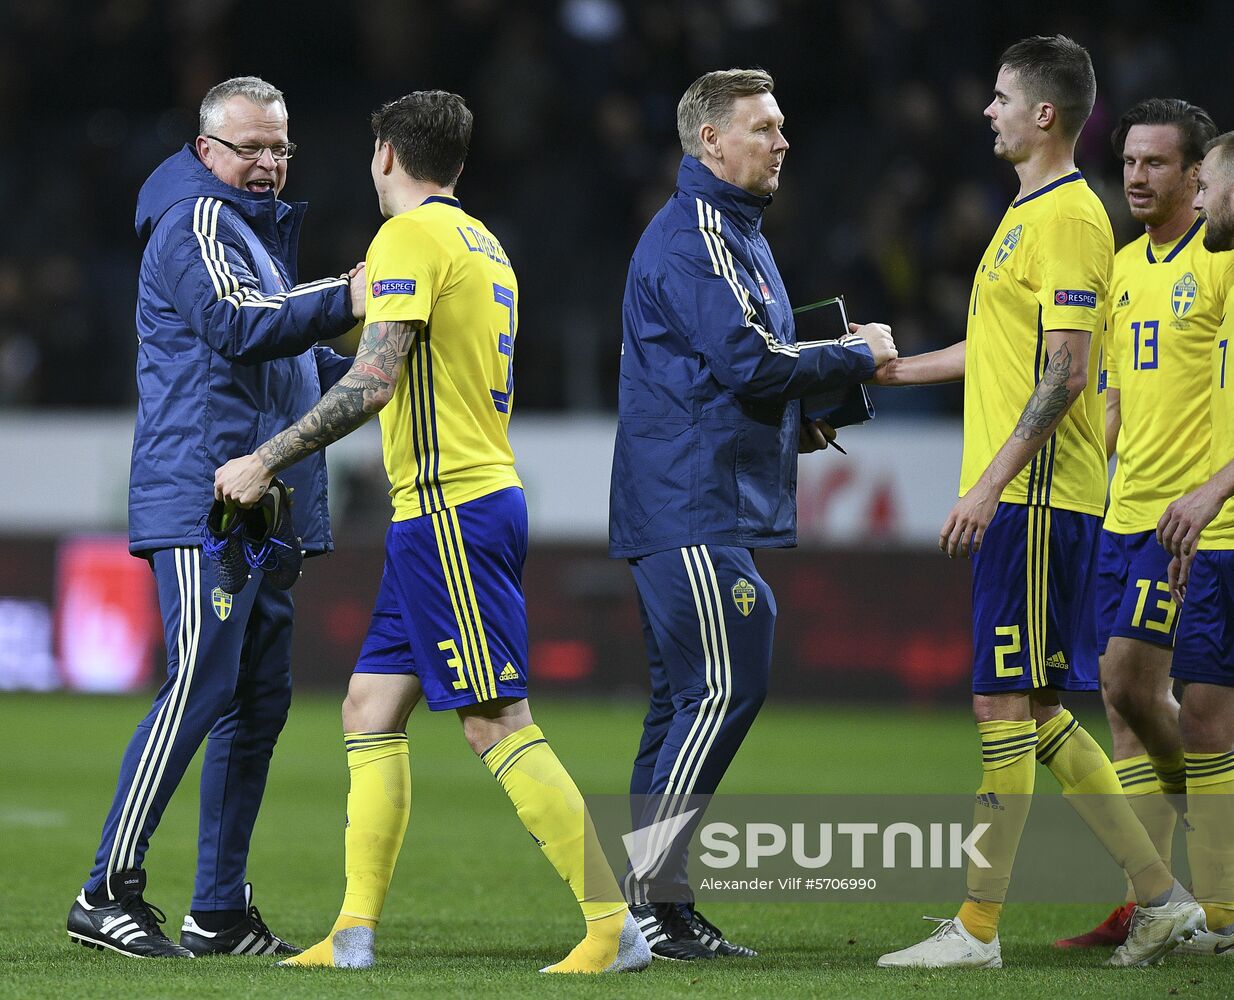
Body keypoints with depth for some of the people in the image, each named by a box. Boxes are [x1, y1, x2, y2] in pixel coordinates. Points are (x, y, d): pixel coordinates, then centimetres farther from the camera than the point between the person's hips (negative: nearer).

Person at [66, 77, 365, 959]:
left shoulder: (256, 227, 25)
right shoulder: (198, 220, -6)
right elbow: (237, 323, -23)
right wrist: (344, 301, -32)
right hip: (203, 498, -10)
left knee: (260, 700, 8)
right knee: (199, 688, -14)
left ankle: (221, 911, 11)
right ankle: (109, 894, -13)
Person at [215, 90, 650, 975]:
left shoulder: (409, 238, -11)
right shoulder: (484, 245, 17)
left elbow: (372, 384, -19)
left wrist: (268, 461, -13)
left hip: (449, 509, -10)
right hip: (482, 496, 10)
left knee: (498, 724, -11)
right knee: (370, 713, 9)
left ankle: (613, 927, -12)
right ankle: (355, 935, 9)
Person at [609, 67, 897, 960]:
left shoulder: (734, 233, 22)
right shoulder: (693, 236, -12)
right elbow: (750, 360, -21)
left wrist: (793, 420, 12)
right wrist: (857, 356, -8)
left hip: (706, 508, 11)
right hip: (693, 508, -11)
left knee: (688, 699, 10)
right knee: (724, 690, -13)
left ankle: (658, 905, 12)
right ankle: (649, 897, -12)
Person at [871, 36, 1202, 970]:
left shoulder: (1069, 216, -12)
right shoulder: (1032, 212, 18)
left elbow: (1065, 372, -19)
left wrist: (990, 483, -22)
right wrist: (892, 366, 35)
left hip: (1038, 496, -10)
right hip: (1020, 499, 10)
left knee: (1006, 702, -7)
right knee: (1032, 709, 10)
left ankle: (978, 928, -3)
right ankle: (1161, 897, 13)